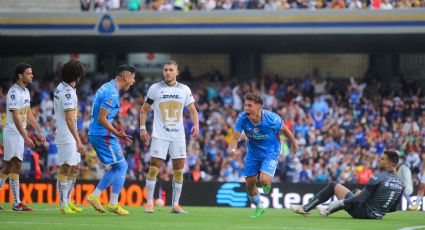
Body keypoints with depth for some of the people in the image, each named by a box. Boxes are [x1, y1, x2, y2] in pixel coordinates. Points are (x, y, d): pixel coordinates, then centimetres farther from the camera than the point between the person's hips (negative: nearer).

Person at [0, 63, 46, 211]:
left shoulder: (25, 91, 13)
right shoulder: (14, 92, -17)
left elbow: (29, 114, 20)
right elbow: (16, 118, -22)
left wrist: (39, 132, 17)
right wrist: (26, 138, -26)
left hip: (20, 134, 9)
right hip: (12, 133, -9)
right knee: (15, 166, -10)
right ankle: (17, 203, -11)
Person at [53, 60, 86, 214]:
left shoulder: (62, 88, 11)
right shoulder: (67, 92, -19)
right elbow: (69, 119, -24)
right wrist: (78, 141, -26)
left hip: (70, 137, 10)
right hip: (66, 138, -10)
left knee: (75, 169, 14)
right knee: (65, 170, -5)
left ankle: (67, 201, 20)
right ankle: (63, 205, -1)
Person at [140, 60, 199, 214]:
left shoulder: (185, 90, 6)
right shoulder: (155, 88, 2)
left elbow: (192, 110, 10)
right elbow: (144, 110, 9)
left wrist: (196, 125, -8)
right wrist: (143, 128, -1)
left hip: (178, 136, 3)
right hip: (159, 135, -3)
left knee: (179, 169, 1)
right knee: (154, 167, -9)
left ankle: (175, 205, 8)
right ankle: (149, 203, -2)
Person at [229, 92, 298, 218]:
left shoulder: (272, 118, -28)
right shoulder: (242, 118, -22)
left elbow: (284, 130, -8)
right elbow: (235, 138, -22)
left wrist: (294, 144, 6)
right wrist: (233, 149, -44)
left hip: (270, 152, -4)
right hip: (253, 153, 4)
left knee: (264, 180, -23)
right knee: (249, 183, 5)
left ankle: (267, 184, 18)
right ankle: (258, 207, 33)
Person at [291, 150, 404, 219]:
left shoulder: (378, 177, -22)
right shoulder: (400, 184, -3)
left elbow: (359, 199, -22)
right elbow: (394, 208, 6)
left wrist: (339, 203, -10)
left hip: (362, 212, -7)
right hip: (378, 215, 7)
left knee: (333, 186, 5)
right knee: (356, 191, 36)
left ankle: (306, 209, 15)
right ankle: (328, 211, 45)